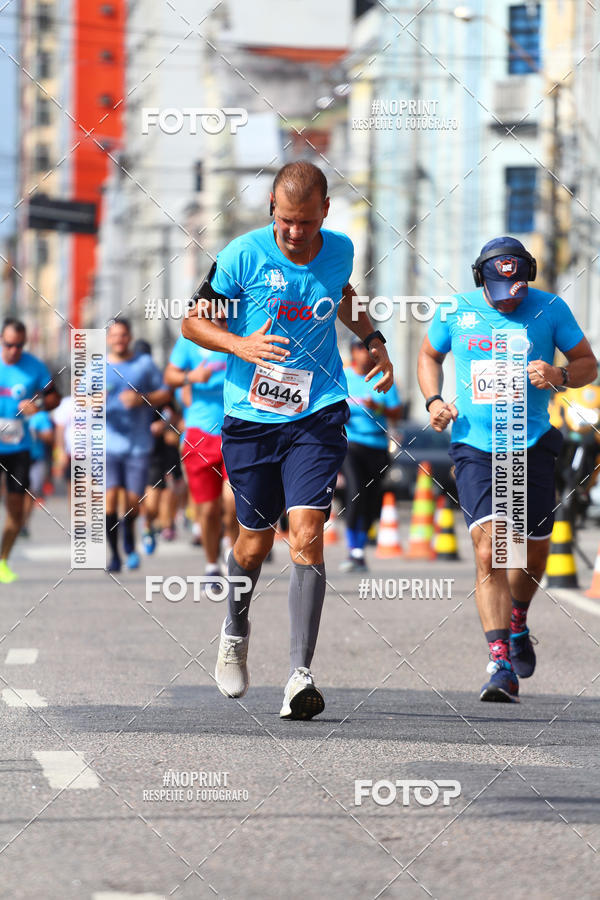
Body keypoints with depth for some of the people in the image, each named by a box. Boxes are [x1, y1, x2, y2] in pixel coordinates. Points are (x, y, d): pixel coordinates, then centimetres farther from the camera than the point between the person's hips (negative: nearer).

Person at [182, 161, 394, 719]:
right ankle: (235, 631, 43)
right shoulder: (244, 254, -9)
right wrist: (241, 345, -19)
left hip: (318, 416, 1)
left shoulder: (339, 250, 2)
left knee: (306, 534, -15)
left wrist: (372, 339, 15)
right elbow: (193, 321, -2)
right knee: (256, 540, 10)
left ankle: (300, 676, -18)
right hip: (250, 416, -1)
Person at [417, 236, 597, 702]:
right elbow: (429, 355, 18)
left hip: (532, 447, 1)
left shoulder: (550, 309, -2)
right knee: (488, 550, -17)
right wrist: (434, 400, 0)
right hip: (474, 448, -1)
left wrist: (560, 375, -17)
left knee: (534, 554, 10)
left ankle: (517, 622, 44)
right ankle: (502, 667, -20)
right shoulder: (456, 312, 1)